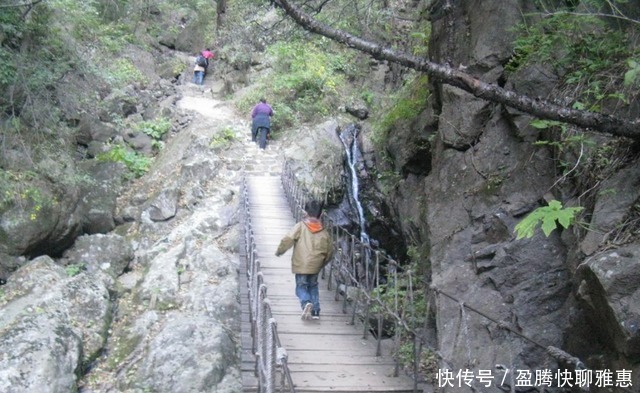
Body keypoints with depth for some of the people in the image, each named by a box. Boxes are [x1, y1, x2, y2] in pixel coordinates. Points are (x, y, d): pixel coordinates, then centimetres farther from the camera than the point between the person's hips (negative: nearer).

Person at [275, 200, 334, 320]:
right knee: (313, 287, 21)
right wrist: (323, 263, 27)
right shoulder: (324, 232, 5)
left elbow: (288, 240, -13)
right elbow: (329, 251, 11)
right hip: (315, 266, 3)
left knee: (301, 287, 7)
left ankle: (306, 302, -22)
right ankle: (316, 311, 12)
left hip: (301, 265, -3)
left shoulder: (300, 226, -6)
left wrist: (279, 251, 2)